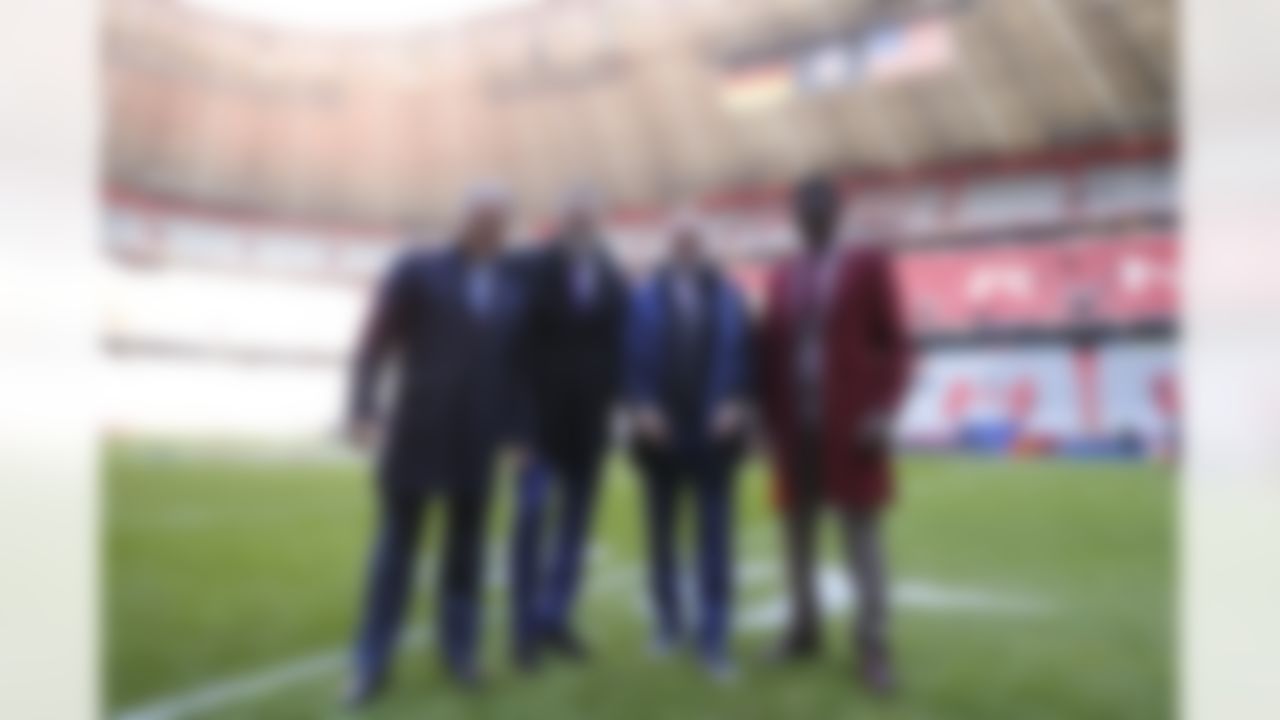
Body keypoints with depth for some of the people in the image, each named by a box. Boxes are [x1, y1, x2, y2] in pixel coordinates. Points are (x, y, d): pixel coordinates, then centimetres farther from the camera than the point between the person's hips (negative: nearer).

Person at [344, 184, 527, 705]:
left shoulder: (515, 284, 6)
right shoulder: (417, 271, 0)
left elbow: (520, 359, 7)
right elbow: (375, 343, -2)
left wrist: (514, 425, 3)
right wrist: (364, 408, -11)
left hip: (478, 436, 2)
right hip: (418, 431, -2)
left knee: (466, 542, 10)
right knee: (396, 543, 4)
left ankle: (458, 648, 23)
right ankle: (372, 662, 12)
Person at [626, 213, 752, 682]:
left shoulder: (727, 297, 3)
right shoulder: (646, 298, 3)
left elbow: (739, 356, 1)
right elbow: (635, 359, -1)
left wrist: (733, 404, -11)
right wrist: (642, 407, -12)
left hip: (714, 432, -1)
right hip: (661, 432, 1)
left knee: (716, 535, -2)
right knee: (662, 531, 11)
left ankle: (713, 638, 4)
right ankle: (668, 621, 26)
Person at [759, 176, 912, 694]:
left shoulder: (869, 263, 1)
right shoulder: (782, 277, 12)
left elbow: (895, 343, -3)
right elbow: (771, 350, 12)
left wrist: (883, 410, -13)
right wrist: (770, 418, 5)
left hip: (850, 427, -4)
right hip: (796, 427, 4)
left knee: (862, 535, 0)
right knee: (797, 533, 11)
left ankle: (873, 647, 7)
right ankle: (804, 628, 24)